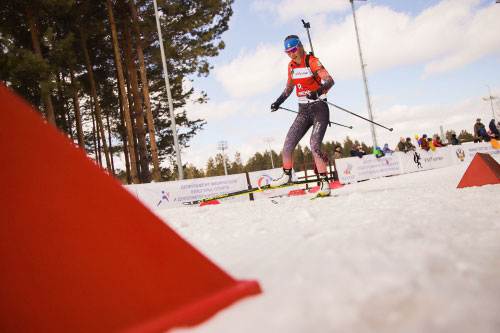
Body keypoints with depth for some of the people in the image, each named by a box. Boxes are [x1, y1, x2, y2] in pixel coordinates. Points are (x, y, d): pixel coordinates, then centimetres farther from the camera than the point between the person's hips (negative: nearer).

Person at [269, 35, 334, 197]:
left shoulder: (312, 61, -11)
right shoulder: (291, 66, 9)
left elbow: (329, 80, -23)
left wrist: (318, 92, -42)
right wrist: (278, 102, 17)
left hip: (319, 109, -6)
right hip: (303, 111, 6)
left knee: (314, 146, -20)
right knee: (287, 146, 0)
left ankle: (324, 182, -10)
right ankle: (286, 175, 22)